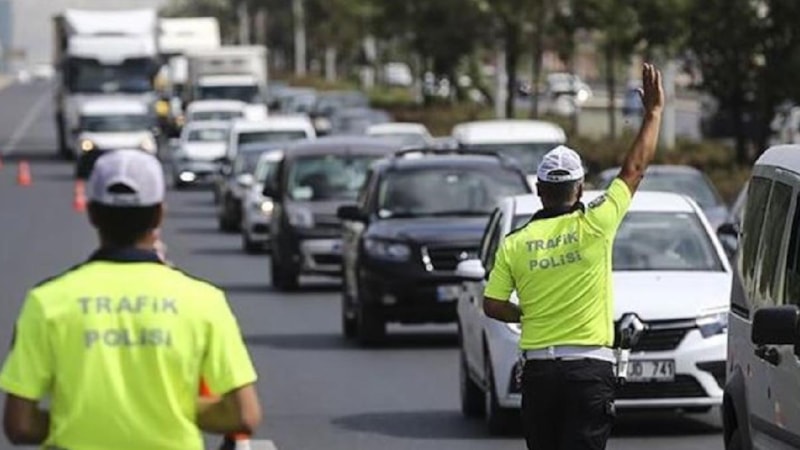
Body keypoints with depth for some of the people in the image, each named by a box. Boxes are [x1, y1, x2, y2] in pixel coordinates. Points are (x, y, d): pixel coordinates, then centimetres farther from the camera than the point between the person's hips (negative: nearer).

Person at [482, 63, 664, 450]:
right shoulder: (594, 226, -6)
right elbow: (635, 168, 3)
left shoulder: (514, 244, 1)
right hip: (589, 367, -3)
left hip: (538, 369, 3)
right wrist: (654, 111, 13)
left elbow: (492, 305, 0)